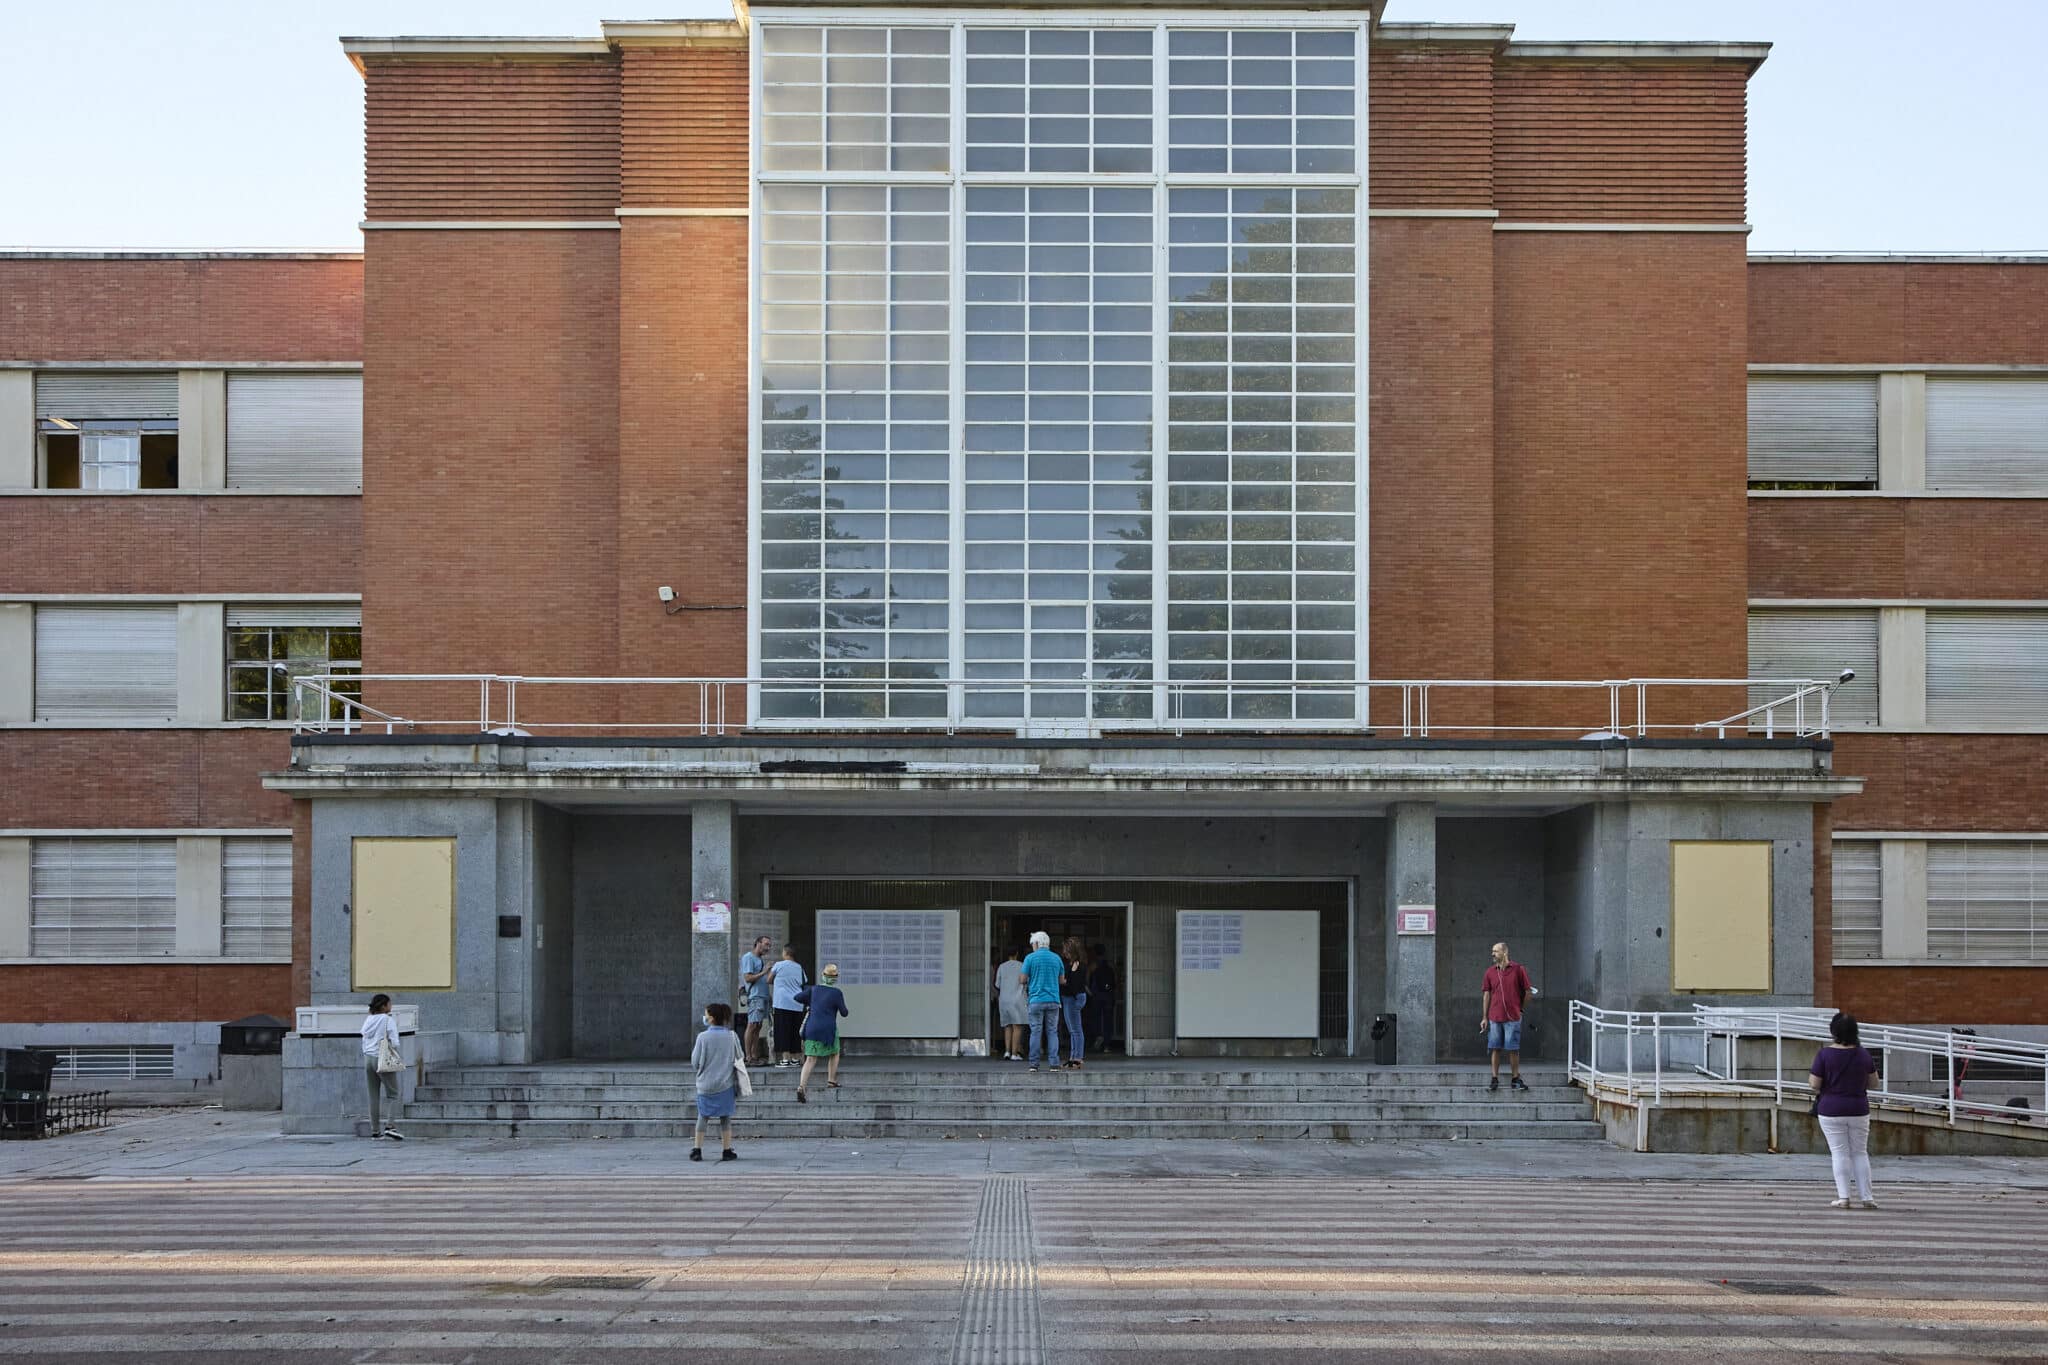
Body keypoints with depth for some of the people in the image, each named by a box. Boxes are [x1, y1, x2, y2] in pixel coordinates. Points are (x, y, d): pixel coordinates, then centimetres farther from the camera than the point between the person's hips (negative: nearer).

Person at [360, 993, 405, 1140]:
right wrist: (394, 1052, 6)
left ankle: (375, 1130, 12)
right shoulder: (388, 1020, -9)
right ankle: (390, 1126, -14)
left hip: (368, 1058, 6)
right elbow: (395, 1043, -12)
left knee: (374, 1096, 10)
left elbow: (364, 1041, 12)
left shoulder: (368, 1020, 9)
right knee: (394, 1095, 1)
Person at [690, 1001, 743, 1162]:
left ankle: (697, 1150, 12)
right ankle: (727, 1151, 11)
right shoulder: (730, 1037, -6)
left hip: (705, 1085, -1)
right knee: (725, 1117, 10)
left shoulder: (703, 1037, -12)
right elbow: (738, 1058, 4)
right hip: (725, 1084, 1)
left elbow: (695, 1062, -7)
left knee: (702, 1116, 12)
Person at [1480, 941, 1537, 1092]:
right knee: (1495, 1048, 4)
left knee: (1513, 1049, 1)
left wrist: (1519, 1007, 11)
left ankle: (1515, 1079, 11)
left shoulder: (1518, 969, -3)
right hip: (1494, 1017, 3)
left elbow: (1528, 991, 3)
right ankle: (1494, 1079, 10)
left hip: (1513, 1017, -3)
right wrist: (1484, 1017, 5)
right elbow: (1486, 994, 8)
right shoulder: (1490, 972, 6)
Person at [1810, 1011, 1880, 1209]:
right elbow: (1873, 1080, 10)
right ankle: (1866, 1197, 11)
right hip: (1859, 1110, 2)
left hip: (1831, 1111, -2)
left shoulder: (1824, 1054, -12)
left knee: (1840, 1154, 3)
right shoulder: (1863, 1055, -1)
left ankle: (1843, 1197, -2)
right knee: (1860, 1153, 11)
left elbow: (1815, 1084, -12)